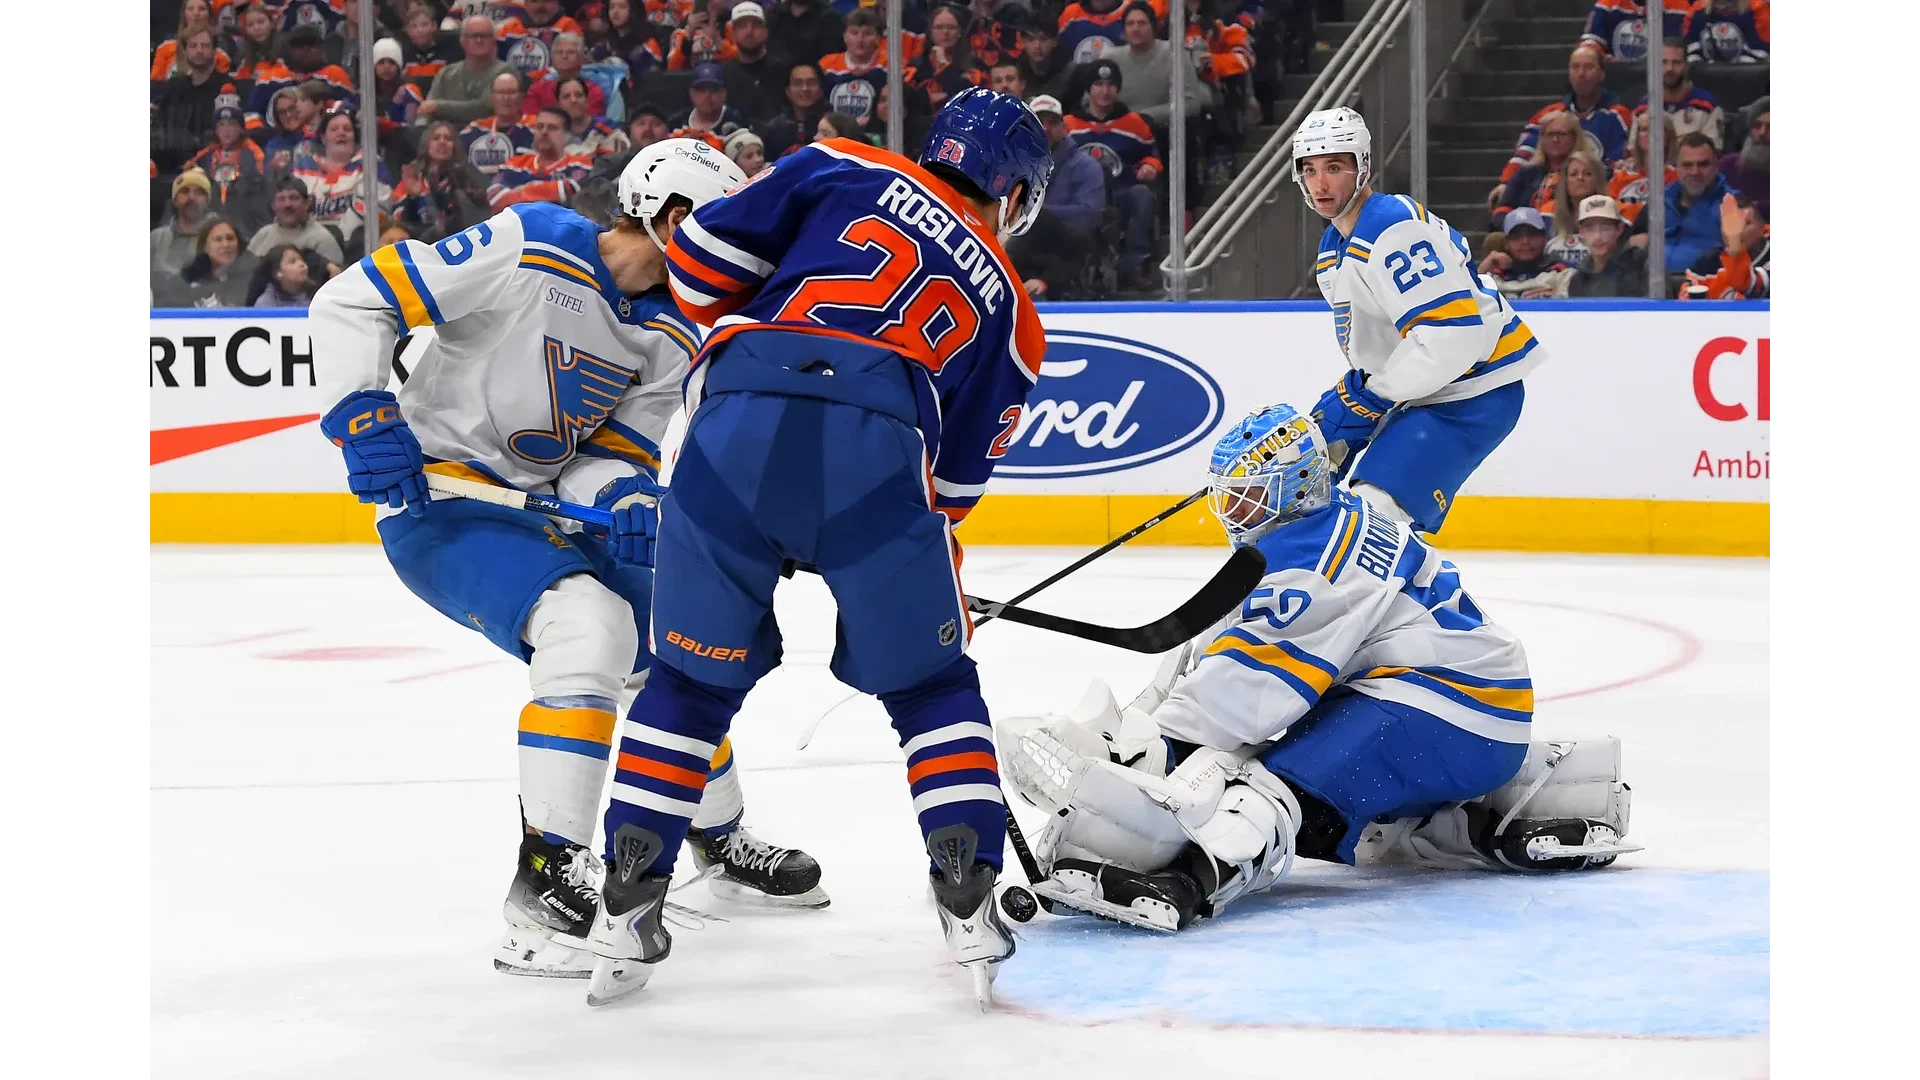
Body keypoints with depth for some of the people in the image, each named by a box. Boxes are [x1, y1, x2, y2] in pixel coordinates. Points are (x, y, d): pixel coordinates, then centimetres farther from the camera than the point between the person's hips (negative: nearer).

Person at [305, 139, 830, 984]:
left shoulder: (673, 335, 3)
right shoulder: (531, 250, -20)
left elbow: (615, 454, 5)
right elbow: (349, 303, -18)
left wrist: (627, 501, -18)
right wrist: (365, 419, -27)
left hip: (541, 506, 9)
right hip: (438, 498, -9)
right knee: (589, 623, -30)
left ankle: (722, 844, 40)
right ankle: (546, 883, -29)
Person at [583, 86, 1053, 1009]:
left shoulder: (845, 170, 24)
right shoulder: (1008, 306, 27)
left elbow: (701, 254, 15)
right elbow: (955, 478, 27)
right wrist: (939, 587, 40)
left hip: (735, 421, 1)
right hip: (874, 446, -1)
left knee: (693, 676, 17)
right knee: (931, 683, 19)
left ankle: (624, 910, 15)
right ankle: (970, 909, 11)